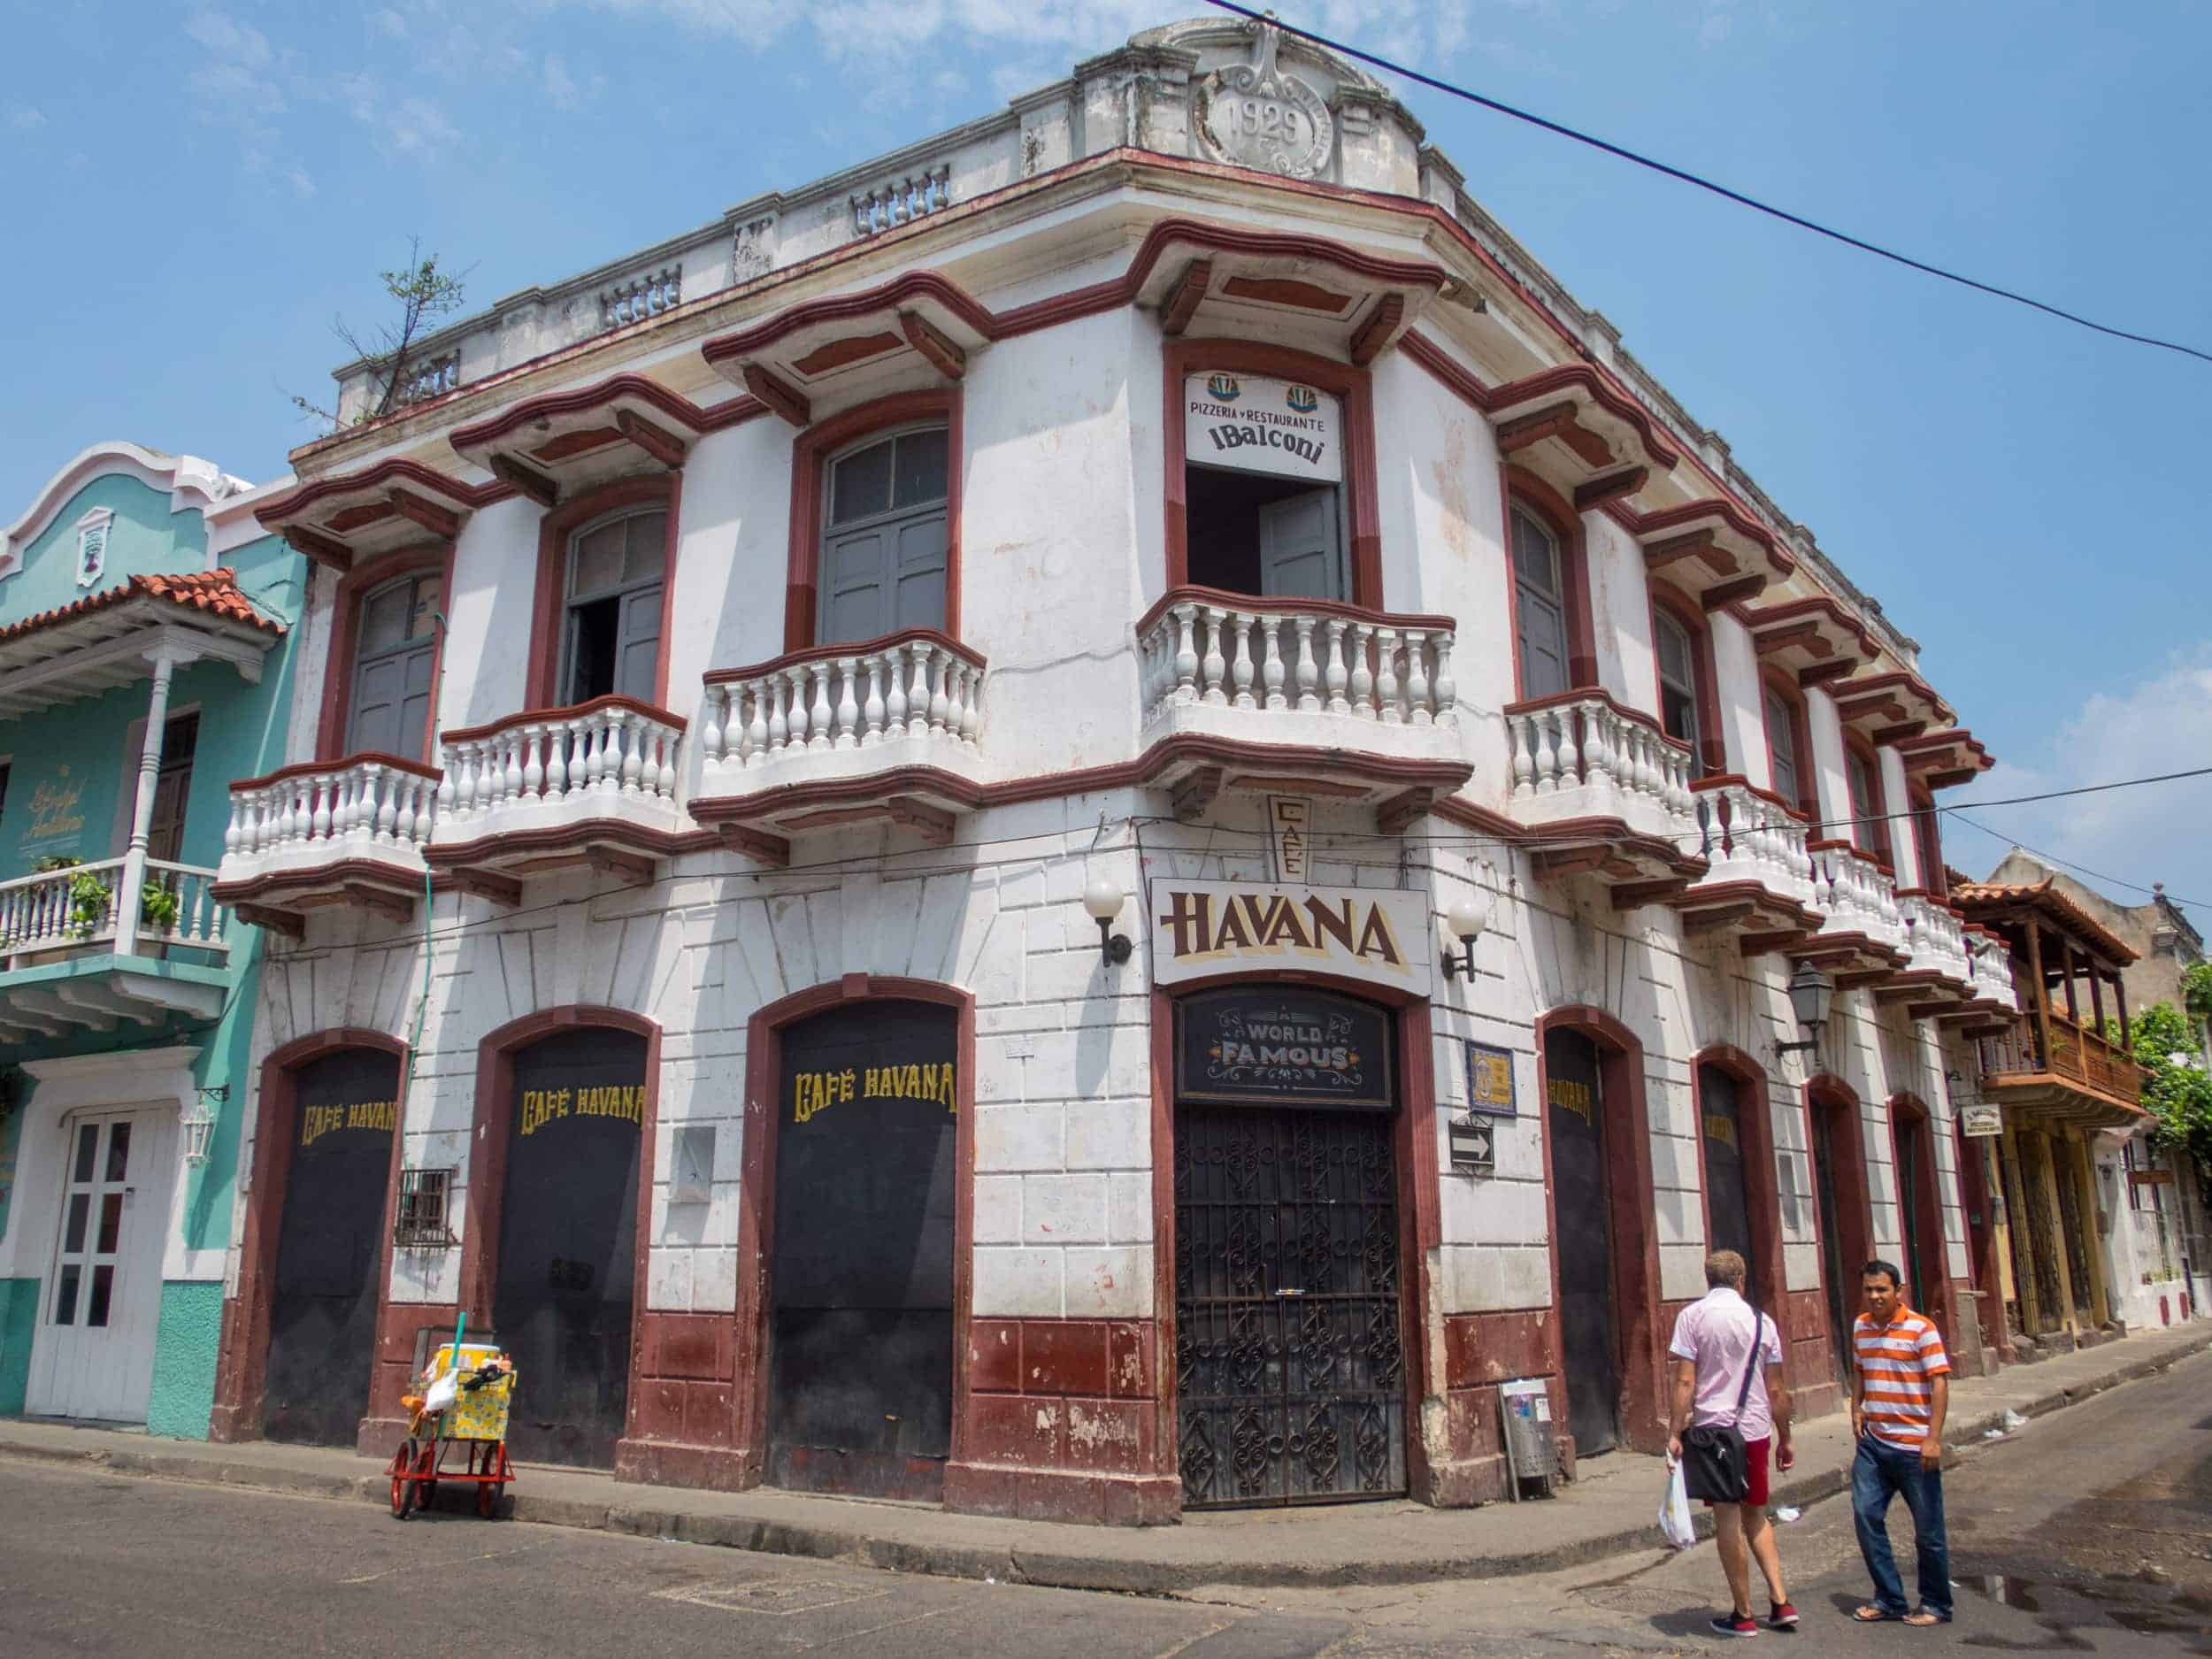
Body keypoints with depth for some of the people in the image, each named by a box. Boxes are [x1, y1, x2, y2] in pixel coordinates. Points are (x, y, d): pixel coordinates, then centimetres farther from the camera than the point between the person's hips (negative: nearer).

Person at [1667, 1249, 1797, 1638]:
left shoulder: (1693, 1316, -6)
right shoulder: (1761, 1321, 5)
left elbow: (1685, 1381, -12)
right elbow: (1777, 1390, 8)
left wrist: (1675, 1433, -9)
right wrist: (1785, 1439, 18)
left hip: (1714, 1427, -4)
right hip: (1756, 1430, 4)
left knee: (1727, 1519, 4)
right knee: (1755, 1516, 20)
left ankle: (1743, 1615, 11)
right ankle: (1780, 1602, 15)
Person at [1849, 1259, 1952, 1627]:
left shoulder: (1921, 1328, -10)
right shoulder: (1860, 1327, 8)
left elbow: (1939, 1382, -13)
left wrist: (1933, 1438, -19)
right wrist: (1856, 1409, 6)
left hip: (1914, 1446, -5)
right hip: (1872, 1443, 5)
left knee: (1928, 1529, 6)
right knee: (1866, 1516, 3)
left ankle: (1936, 1605, 22)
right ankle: (1888, 1598, 17)